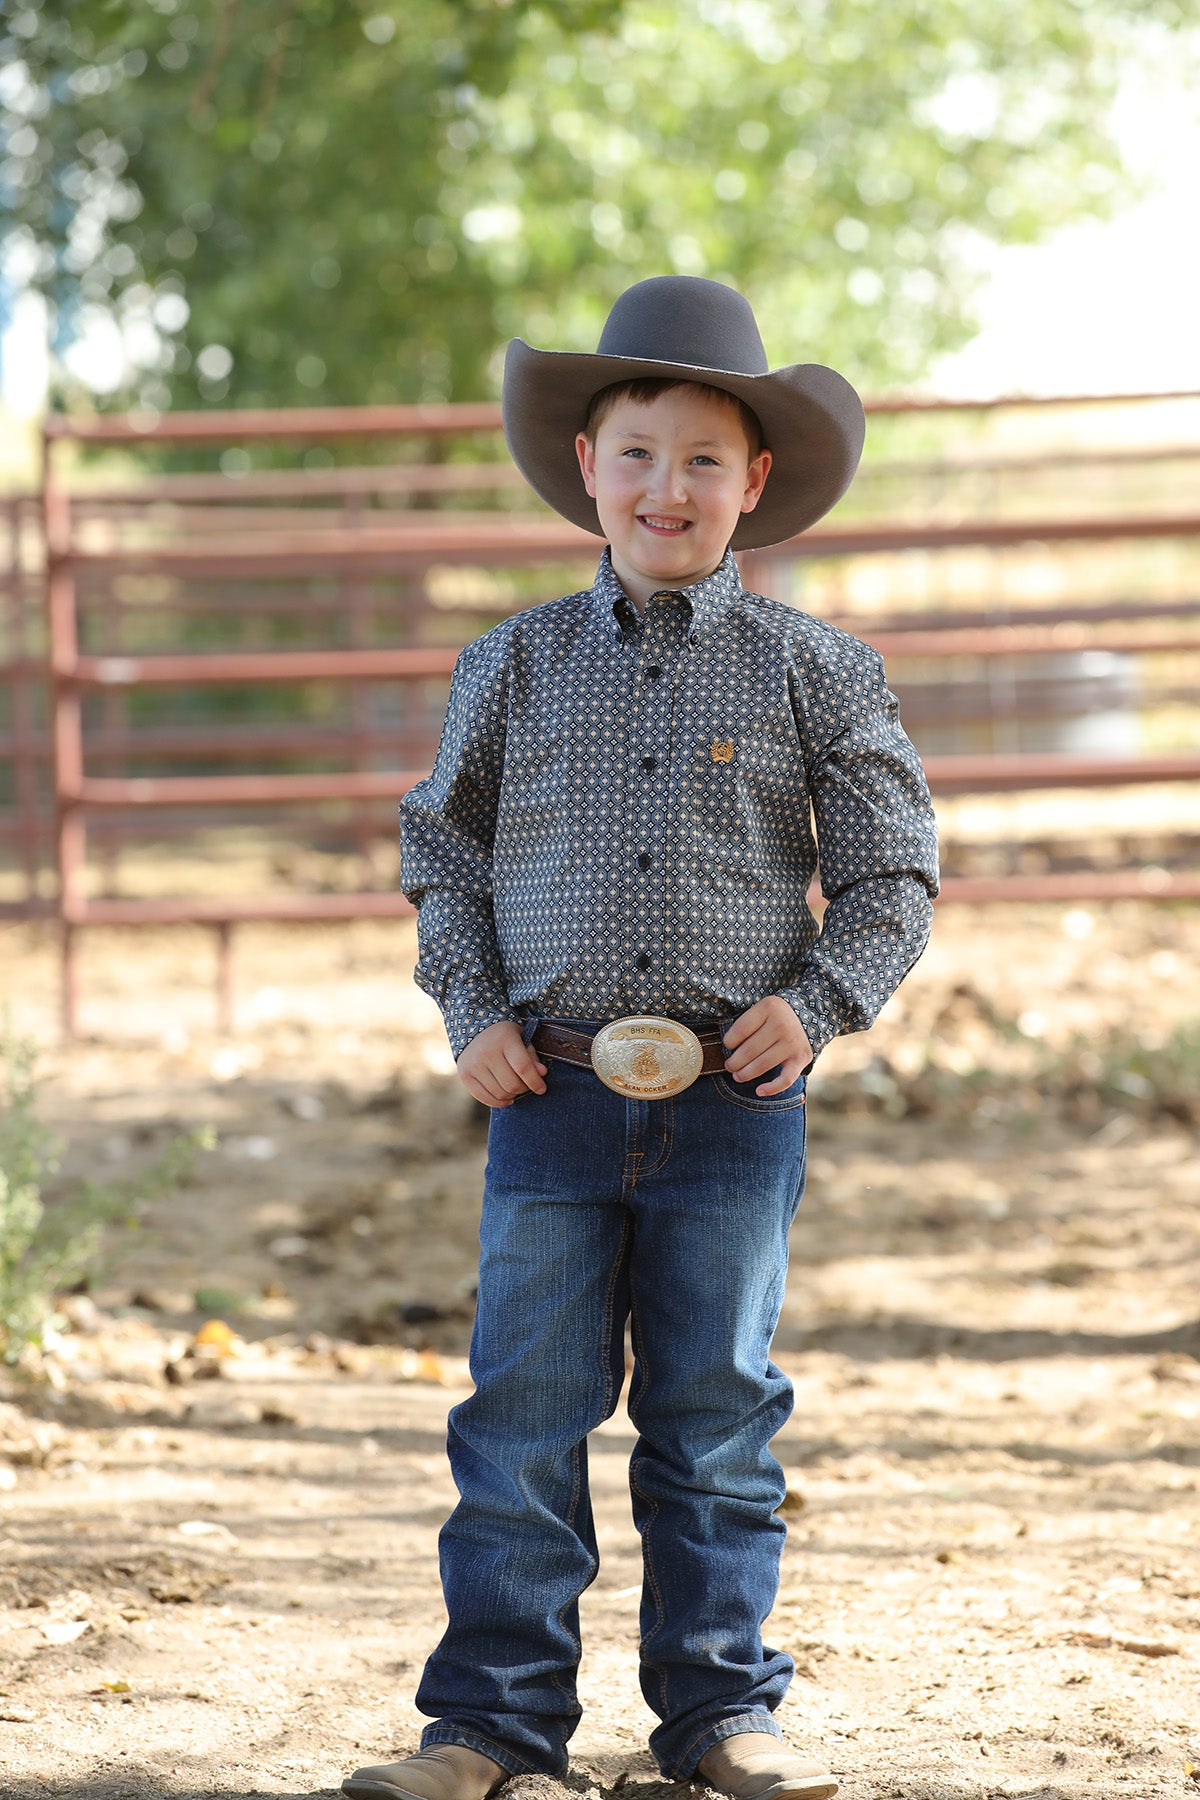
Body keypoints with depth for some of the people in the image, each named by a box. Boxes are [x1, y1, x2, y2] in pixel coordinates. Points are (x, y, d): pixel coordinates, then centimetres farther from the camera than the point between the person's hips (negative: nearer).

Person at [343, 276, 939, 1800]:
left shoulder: (811, 671, 3)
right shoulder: (518, 663, 6)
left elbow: (892, 874, 6)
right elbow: (443, 850, 14)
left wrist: (817, 1002, -8)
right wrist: (474, 1011, 1)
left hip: (735, 1103, -1)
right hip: (554, 1100, 1)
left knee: (717, 1416, 6)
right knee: (524, 1412, 1)